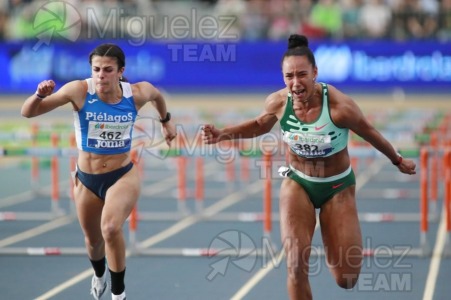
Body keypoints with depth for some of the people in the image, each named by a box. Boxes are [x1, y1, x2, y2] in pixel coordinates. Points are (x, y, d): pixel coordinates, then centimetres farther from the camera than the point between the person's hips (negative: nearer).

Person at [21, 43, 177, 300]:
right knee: (93, 241, 22)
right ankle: (99, 274, 59)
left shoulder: (137, 93, -14)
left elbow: (157, 94, 13)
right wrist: (40, 95, -37)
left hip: (123, 176, -1)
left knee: (111, 229, -30)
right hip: (87, 180, 1)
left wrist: (166, 120, 25)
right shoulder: (79, 91, -19)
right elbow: (28, 113, -18)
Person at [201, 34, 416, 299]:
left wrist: (398, 161, 7)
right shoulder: (278, 102, -18)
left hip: (337, 187, -1)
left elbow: (370, 134, -8)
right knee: (296, 263, -20)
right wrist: (222, 134, -4)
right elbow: (260, 125, 7)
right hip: (298, 183, 1)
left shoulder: (340, 105, -28)